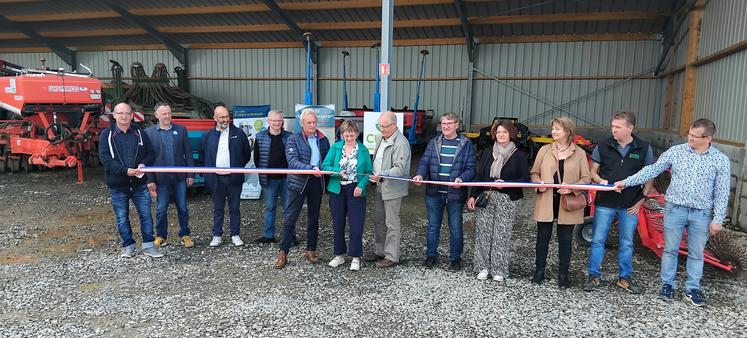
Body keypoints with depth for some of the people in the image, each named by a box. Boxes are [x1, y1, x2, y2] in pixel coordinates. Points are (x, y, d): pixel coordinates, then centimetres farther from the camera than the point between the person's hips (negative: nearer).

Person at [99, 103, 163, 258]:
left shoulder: (140, 133, 6)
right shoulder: (106, 134, 0)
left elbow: (150, 154, 8)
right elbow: (105, 158, -9)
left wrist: (143, 164, -13)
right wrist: (125, 171, -20)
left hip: (140, 183, 1)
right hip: (118, 185, -1)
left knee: (146, 215, 3)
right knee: (122, 218, 9)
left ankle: (148, 246, 14)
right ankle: (128, 246, 24)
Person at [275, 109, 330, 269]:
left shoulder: (323, 140, 7)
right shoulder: (293, 139, -5)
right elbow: (293, 161, -17)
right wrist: (311, 169, -30)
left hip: (316, 182, 4)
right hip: (298, 182, -3)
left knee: (314, 219, 13)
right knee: (290, 219, -1)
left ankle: (310, 250, 26)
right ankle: (283, 252, 9)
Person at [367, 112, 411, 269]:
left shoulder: (400, 143, -18)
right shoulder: (380, 138, 11)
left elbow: (400, 168, -24)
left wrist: (382, 175, -33)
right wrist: (374, 176, 12)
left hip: (393, 188, -9)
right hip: (379, 186, 9)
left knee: (391, 223, -1)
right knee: (378, 220, 17)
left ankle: (391, 257, 9)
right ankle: (379, 252, 30)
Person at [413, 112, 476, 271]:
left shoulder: (466, 144, -2)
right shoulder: (434, 142, 7)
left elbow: (471, 168, -5)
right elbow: (424, 162, 4)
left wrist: (462, 178, -25)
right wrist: (420, 175, -16)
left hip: (455, 194, -2)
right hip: (434, 192, 3)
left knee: (455, 228, 9)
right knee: (432, 225, 12)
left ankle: (455, 258, 25)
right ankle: (431, 255, 28)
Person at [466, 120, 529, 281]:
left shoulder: (519, 156, 0)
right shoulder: (487, 153, 11)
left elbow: (525, 179, -3)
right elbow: (479, 176, 12)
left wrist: (505, 183, -17)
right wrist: (473, 195, 4)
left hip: (507, 200, -3)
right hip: (486, 197, 3)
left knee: (502, 234, -2)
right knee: (483, 231, 2)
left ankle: (499, 270, 10)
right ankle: (483, 267, 13)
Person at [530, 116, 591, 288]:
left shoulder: (580, 153, 1)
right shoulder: (544, 150, 4)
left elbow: (586, 178, -1)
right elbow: (534, 173, 8)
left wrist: (572, 188, -18)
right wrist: (539, 183, -12)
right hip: (546, 202, 1)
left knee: (565, 239, 8)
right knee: (543, 237, 8)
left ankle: (563, 274, 21)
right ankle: (539, 271, 21)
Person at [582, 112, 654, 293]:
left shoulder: (644, 148, -2)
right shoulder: (603, 146, -3)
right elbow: (593, 172, 4)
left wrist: (642, 199, 0)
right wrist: (601, 181, -17)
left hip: (630, 206, 1)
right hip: (605, 202, 0)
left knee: (626, 243, 12)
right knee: (597, 240, 4)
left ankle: (624, 277, 27)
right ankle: (594, 275, 17)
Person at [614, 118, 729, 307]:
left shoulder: (721, 161, -3)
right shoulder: (675, 152, -3)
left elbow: (722, 192, -2)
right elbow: (652, 170, -1)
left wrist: (718, 219, -5)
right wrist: (627, 182, -8)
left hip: (702, 214, 0)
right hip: (675, 209, 0)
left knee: (696, 253, 11)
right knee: (670, 249, 9)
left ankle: (692, 289, 26)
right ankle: (667, 285, 23)